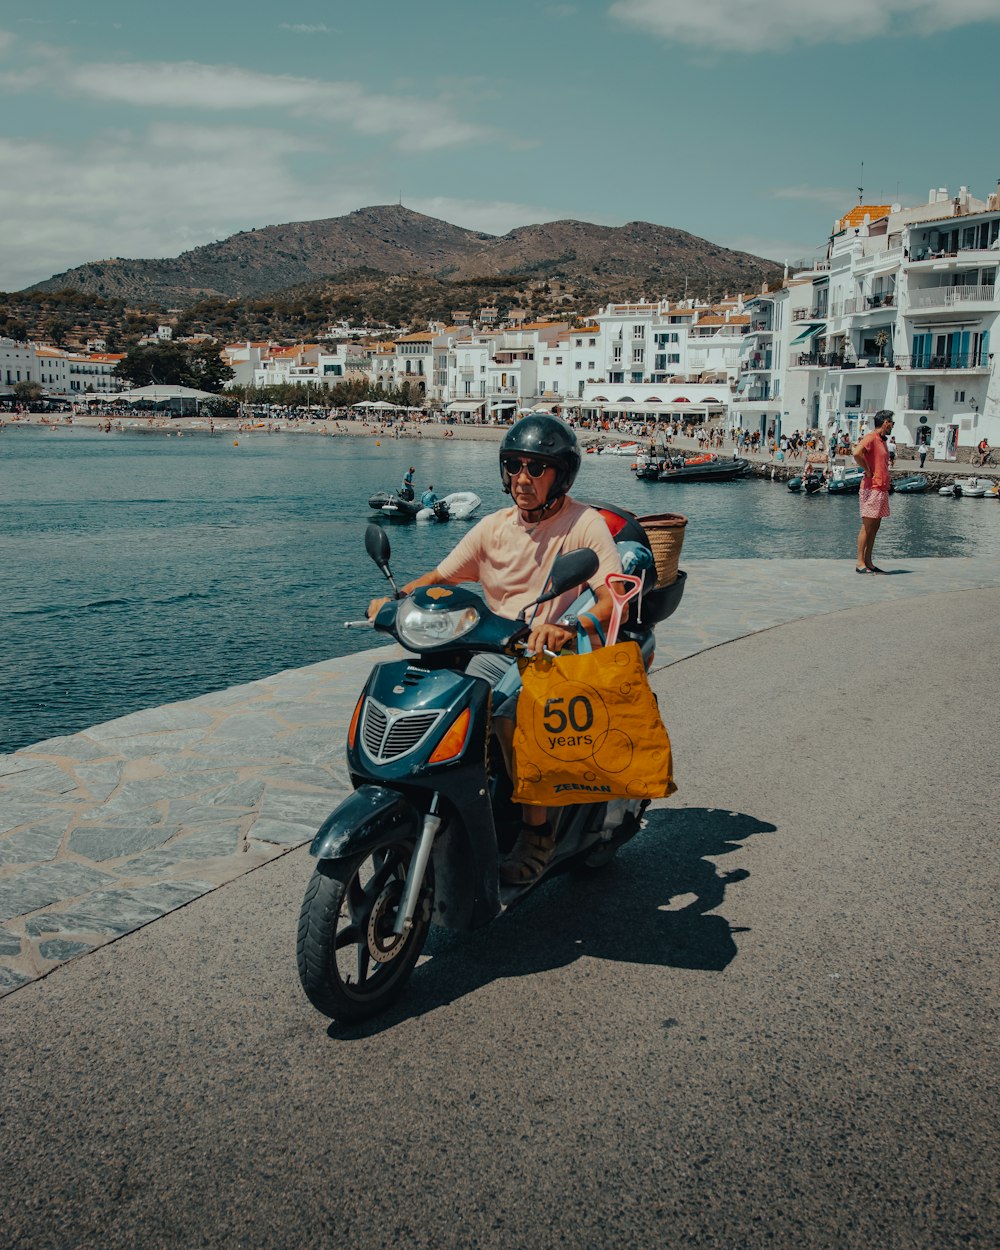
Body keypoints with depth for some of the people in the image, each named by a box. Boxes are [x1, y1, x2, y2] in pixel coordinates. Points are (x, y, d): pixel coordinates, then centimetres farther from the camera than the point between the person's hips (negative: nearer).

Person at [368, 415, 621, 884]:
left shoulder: (584, 524, -6)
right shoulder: (494, 526, 10)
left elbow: (616, 598, -18)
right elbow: (440, 576, 12)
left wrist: (571, 628, -38)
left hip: (555, 651, -5)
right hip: (495, 648, 6)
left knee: (507, 709, -35)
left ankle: (537, 831, -19)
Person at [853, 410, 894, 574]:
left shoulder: (882, 440, 18)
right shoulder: (871, 437, -11)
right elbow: (856, 453, -28)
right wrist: (867, 470, -18)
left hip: (881, 489, 9)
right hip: (871, 488, -9)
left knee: (874, 527, 10)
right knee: (867, 527, -7)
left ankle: (868, 562, 14)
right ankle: (860, 563, -5)